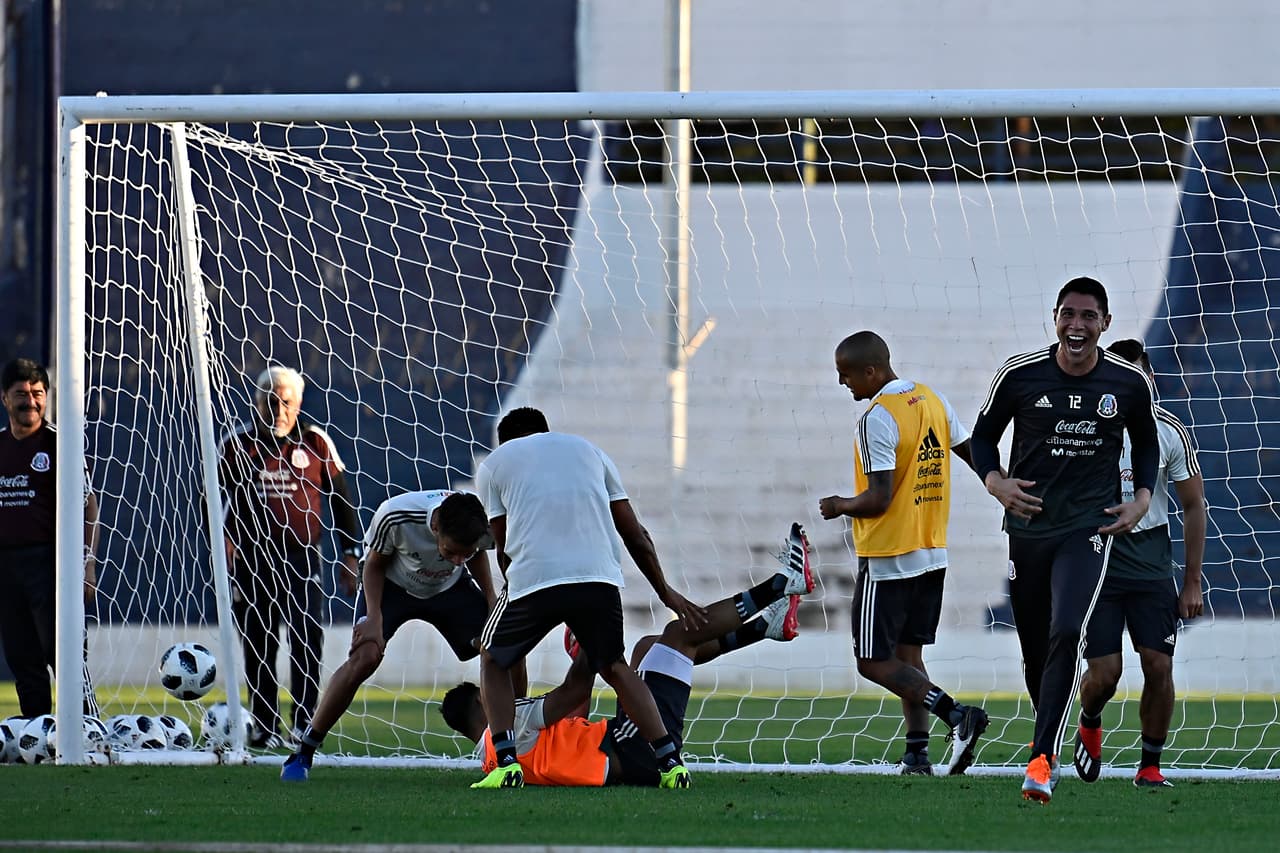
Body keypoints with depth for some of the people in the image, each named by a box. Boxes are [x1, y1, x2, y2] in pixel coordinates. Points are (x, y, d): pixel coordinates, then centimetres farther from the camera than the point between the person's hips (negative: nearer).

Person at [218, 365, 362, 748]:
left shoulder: (316, 442, 3)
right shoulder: (239, 444, 3)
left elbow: (340, 500, 10)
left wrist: (350, 554, 7)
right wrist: (222, 540, -4)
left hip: (302, 556, -1)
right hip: (253, 558, 1)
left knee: (307, 636, -14)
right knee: (260, 647, 4)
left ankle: (304, 720, -9)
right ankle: (264, 726, 12)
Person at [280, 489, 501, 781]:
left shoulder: (483, 525, -28)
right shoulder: (395, 517, -37)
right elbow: (375, 564, -16)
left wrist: (491, 604, -8)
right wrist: (374, 619, -24)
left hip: (450, 588, 3)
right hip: (391, 584, -3)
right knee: (365, 657, -26)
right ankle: (303, 753, -13)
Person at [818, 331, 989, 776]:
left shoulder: (878, 419, -18)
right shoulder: (934, 401, 7)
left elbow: (878, 499, -21)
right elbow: (974, 456, 15)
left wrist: (840, 505, -2)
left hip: (888, 560, -8)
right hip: (933, 553, 8)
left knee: (874, 662, -3)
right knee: (906, 655, 12)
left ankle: (956, 714, -16)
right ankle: (917, 752, 4)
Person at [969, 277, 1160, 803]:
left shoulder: (1128, 384, 0)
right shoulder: (1020, 375, -3)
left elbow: (1146, 443, 19)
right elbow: (983, 434, 11)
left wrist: (1142, 499, 4)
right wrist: (995, 481, -8)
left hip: (1090, 527, -2)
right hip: (1028, 526, 2)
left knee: (1066, 634, -21)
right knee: (1034, 649, 8)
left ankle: (1043, 760, -25)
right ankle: (1049, 731, 36)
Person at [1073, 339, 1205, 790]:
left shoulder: (1169, 431, 0)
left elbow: (1193, 506, 7)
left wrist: (1192, 582, 3)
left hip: (1151, 558, 1)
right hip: (1095, 553, -1)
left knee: (1158, 666, -6)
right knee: (1104, 673, -7)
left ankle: (1150, 767, 8)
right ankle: (1089, 726, 27)